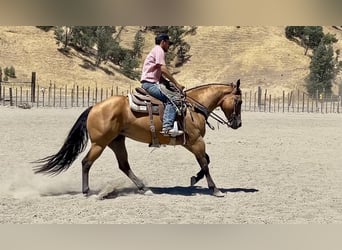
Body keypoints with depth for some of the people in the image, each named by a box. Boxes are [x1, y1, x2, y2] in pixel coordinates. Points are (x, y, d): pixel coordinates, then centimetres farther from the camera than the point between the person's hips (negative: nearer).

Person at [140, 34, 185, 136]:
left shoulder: (156, 51, 27)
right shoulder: (159, 50, -4)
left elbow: (160, 74, 24)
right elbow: (163, 70, -15)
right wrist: (176, 83, -11)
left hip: (150, 83, 11)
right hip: (150, 83, -11)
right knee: (171, 98, -23)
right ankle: (167, 127, -37)